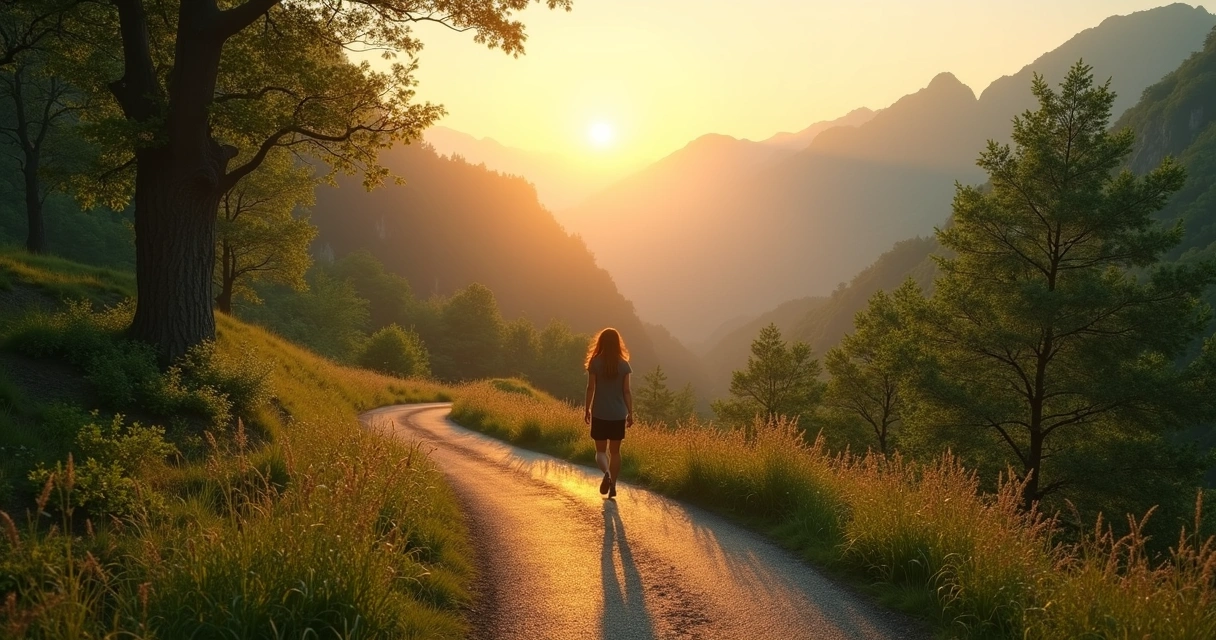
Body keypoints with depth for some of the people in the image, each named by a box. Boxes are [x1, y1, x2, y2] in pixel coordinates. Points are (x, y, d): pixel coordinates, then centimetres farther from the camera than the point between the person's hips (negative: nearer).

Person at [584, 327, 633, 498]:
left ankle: (606, 473, -20)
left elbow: (591, 388, -6)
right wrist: (630, 413, 6)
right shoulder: (624, 364, -2)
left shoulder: (595, 362, -7)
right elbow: (626, 391, -1)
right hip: (618, 414, 2)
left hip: (600, 413, -2)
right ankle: (613, 485, 11)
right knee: (615, 451, 13)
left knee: (601, 450, 8)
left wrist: (587, 409, 4)